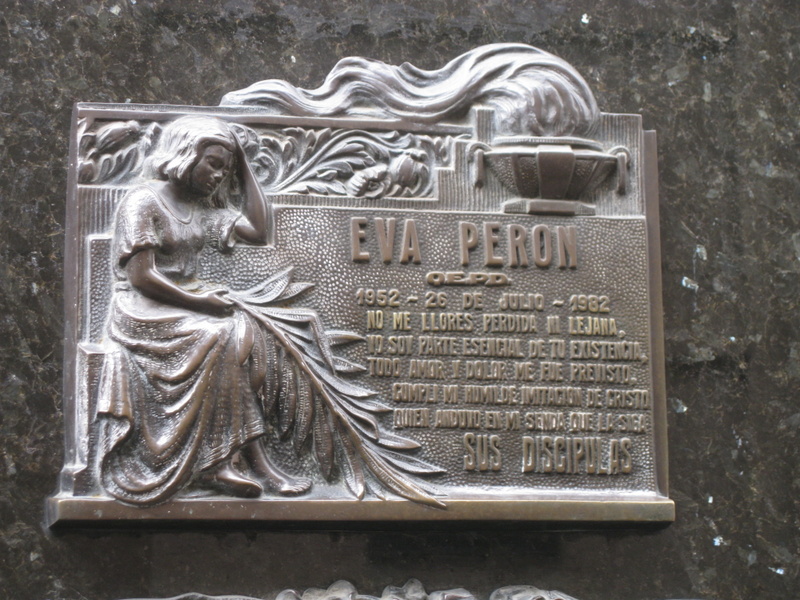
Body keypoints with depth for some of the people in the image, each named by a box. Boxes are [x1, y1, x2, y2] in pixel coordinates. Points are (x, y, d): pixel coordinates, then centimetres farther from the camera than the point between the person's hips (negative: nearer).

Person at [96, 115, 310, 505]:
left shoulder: (204, 209, 15)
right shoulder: (143, 202, -8)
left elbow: (259, 232, 7)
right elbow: (142, 276, -15)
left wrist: (244, 167, 10)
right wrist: (199, 302, -20)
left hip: (187, 306, 7)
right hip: (143, 312, -7)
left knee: (246, 335, -22)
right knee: (223, 337, -30)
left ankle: (219, 463, -28)